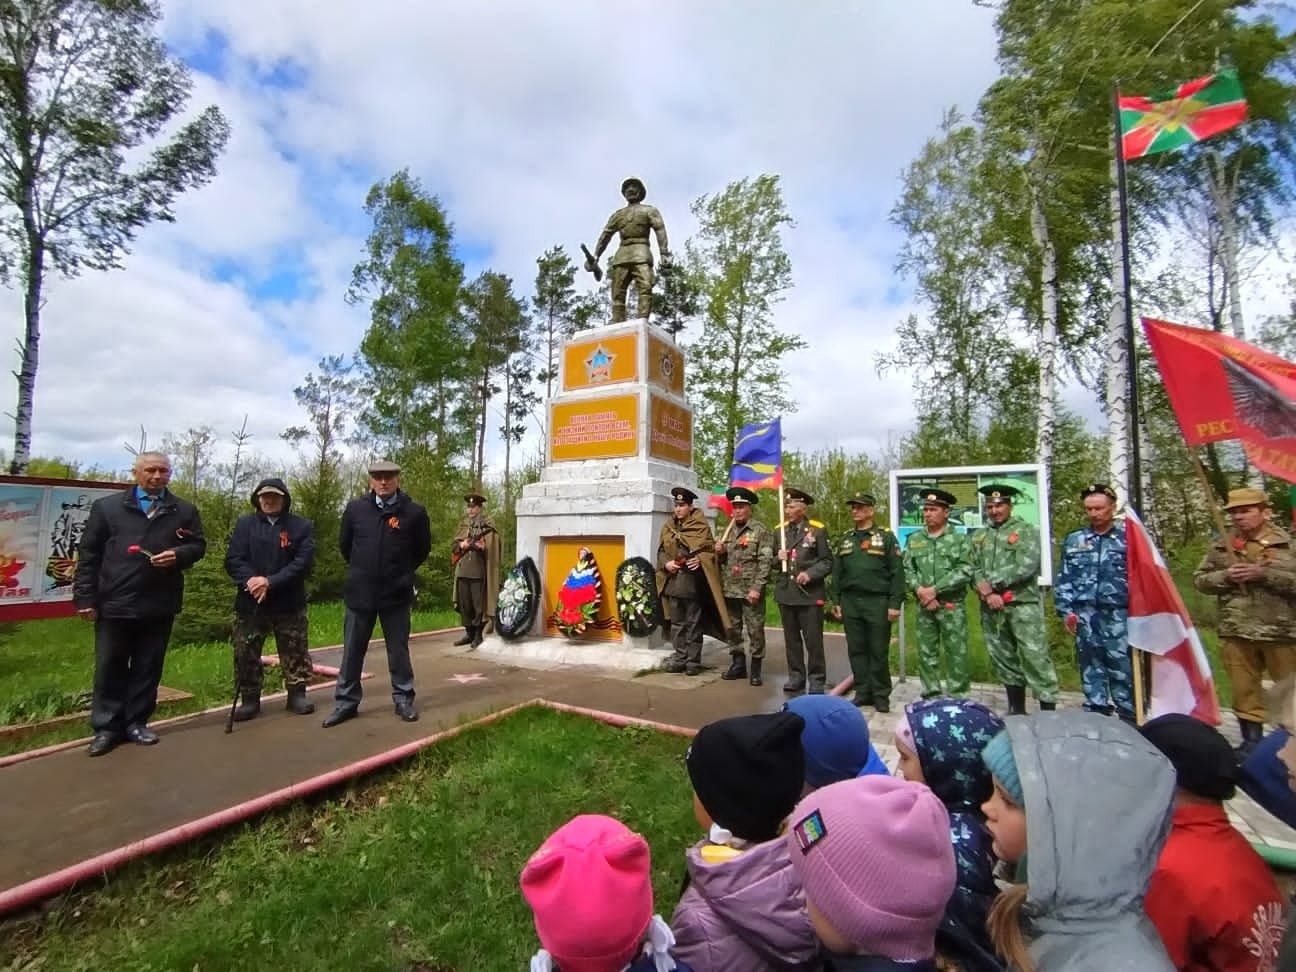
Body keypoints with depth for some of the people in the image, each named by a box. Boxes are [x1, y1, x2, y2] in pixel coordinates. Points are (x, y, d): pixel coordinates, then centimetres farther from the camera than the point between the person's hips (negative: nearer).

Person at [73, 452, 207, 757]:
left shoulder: (185, 511, 8)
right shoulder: (107, 507, 5)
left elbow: (199, 545, 10)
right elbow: (89, 554, 3)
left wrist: (178, 555, -13)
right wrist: (86, 597, -3)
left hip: (159, 604, 1)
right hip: (114, 602, -1)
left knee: (148, 668, 9)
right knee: (109, 667, 7)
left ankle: (136, 722, 22)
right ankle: (107, 726, 19)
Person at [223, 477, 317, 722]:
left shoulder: (302, 526, -1)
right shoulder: (244, 524, 6)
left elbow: (303, 563, -10)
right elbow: (232, 560, -2)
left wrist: (270, 582, -21)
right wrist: (250, 579, -20)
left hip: (289, 604, -1)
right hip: (250, 603, 2)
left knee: (295, 652, 7)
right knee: (245, 654, 7)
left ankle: (297, 695, 20)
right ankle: (250, 700, 22)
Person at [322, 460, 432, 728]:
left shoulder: (414, 512, -6)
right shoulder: (355, 508, -1)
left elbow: (422, 549, 7)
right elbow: (344, 544, 14)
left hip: (396, 593, -1)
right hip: (360, 592, 2)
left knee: (398, 649, 9)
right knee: (352, 650, 10)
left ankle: (404, 700, 21)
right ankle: (346, 702, 24)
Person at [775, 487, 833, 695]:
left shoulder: (817, 530, -3)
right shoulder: (779, 530, 10)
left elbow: (827, 562, -4)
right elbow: (773, 562, 16)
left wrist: (810, 574, -18)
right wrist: (778, 559, -6)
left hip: (809, 593, -4)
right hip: (785, 593, 4)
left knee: (813, 640, 2)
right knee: (791, 638, 12)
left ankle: (817, 680, 13)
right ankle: (796, 676, 23)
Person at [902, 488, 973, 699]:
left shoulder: (959, 539, -1)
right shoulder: (914, 540, 9)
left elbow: (965, 571, -10)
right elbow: (907, 570, 5)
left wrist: (935, 589, -15)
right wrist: (920, 590, -12)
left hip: (952, 606, -3)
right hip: (923, 606, 3)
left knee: (956, 654, 2)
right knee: (926, 653, 9)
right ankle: (931, 696, 20)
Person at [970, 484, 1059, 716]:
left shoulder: (1026, 531, -1)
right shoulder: (979, 537, 13)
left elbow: (1025, 567, -14)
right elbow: (973, 570, 7)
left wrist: (991, 581, -13)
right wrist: (988, 593, -10)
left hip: (1023, 605, -5)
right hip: (991, 608, 5)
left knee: (1035, 657, -7)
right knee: (1003, 658, 12)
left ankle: (1048, 710, 1)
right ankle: (1016, 708, 24)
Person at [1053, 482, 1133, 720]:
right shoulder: (1074, 540, 10)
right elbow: (1063, 578, 10)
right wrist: (1066, 610, 3)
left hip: (1118, 615, -2)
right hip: (1085, 616, 3)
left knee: (1123, 670, 1)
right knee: (1090, 669, 10)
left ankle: (1129, 721, 13)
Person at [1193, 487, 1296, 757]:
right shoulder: (1220, 546, 6)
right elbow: (1199, 580, 8)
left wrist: (1264, 574, -19)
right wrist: (1225, 576, -9)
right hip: (1236, 632, 3)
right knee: (1244, 690, 11)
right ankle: (1252, 741, 23)